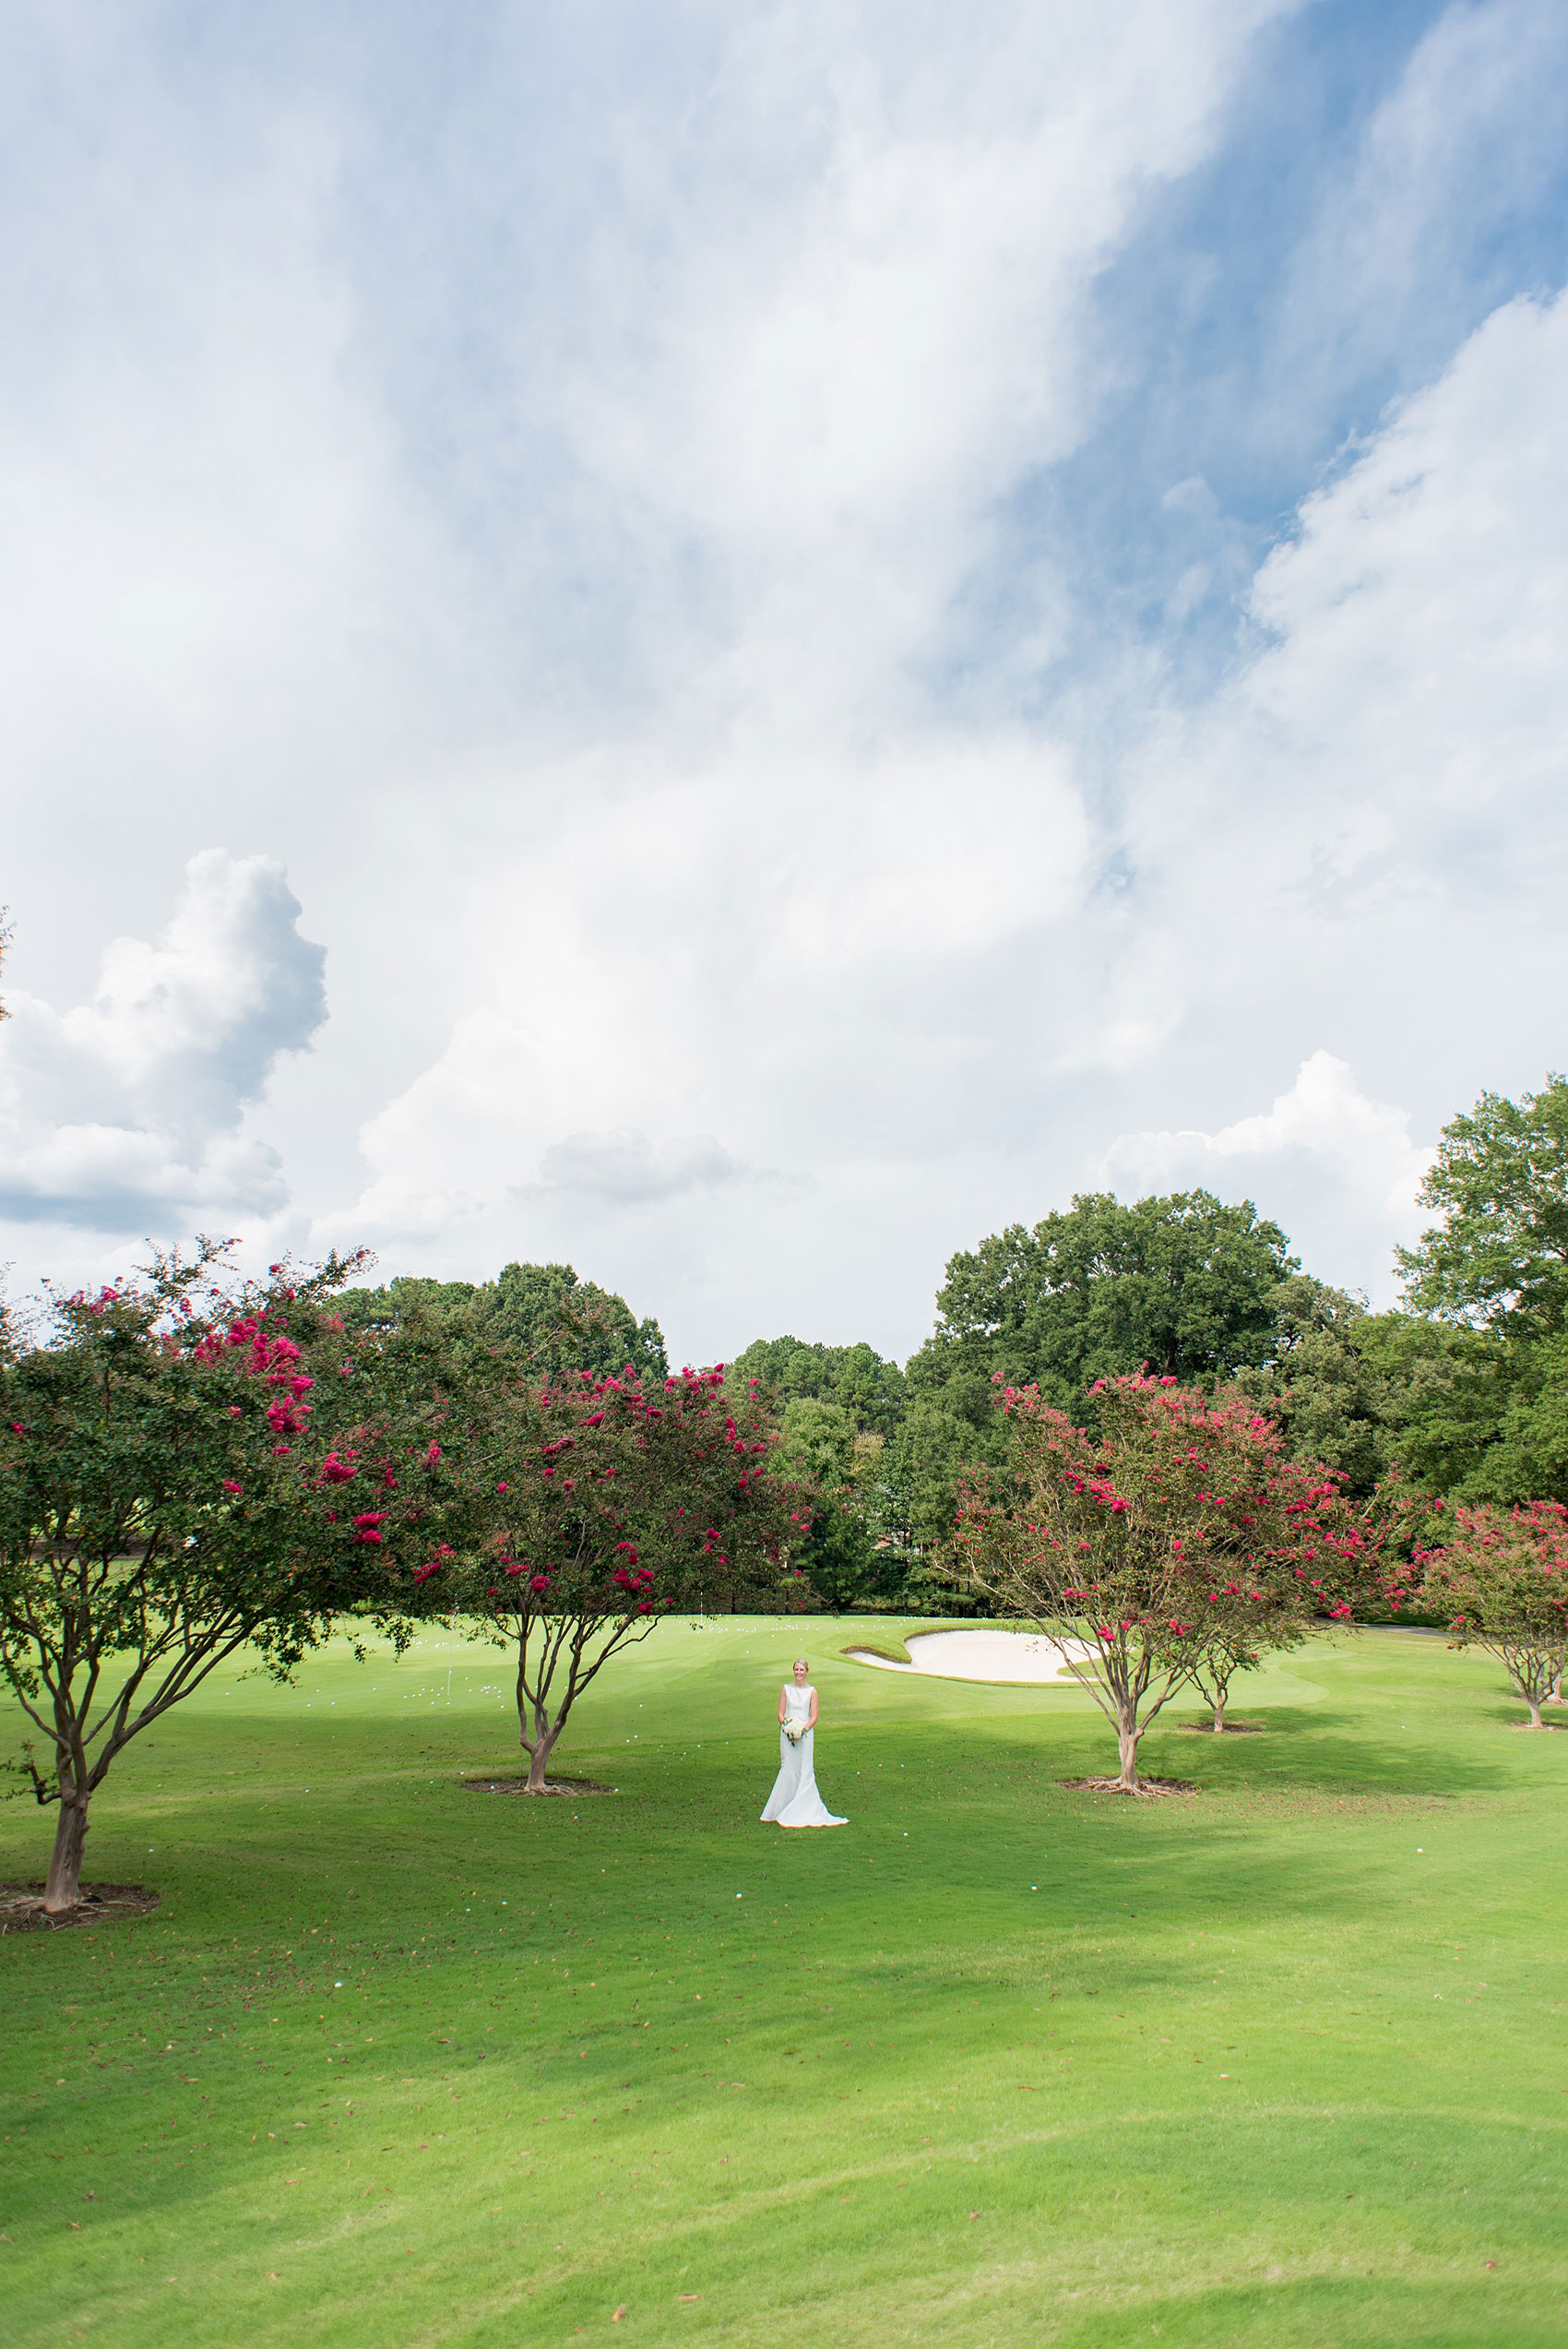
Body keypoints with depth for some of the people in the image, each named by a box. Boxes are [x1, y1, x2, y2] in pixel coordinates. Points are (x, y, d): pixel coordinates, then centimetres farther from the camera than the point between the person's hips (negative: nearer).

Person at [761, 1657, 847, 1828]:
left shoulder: (812, 1691, 2)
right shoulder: (786, 1689, 4)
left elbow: (814, 1716, -1)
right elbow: (780, 1713, 3)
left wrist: (803, 1729, -15)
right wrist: (786, 1728, -12)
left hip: (805, 1735, 0)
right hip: (787, 1734, 0)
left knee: (805, 1770, -1)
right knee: (788, 1770, -2)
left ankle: (804, 1810, 7)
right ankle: (781, 1809, 7)